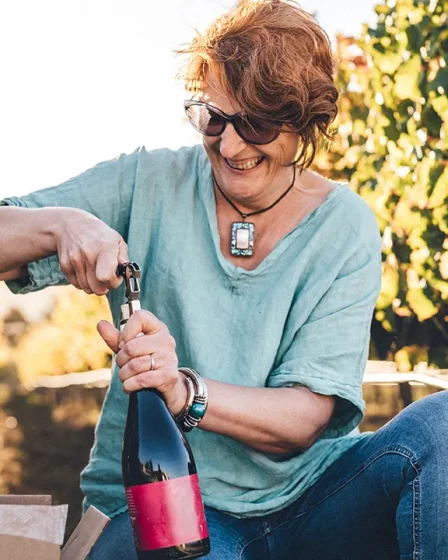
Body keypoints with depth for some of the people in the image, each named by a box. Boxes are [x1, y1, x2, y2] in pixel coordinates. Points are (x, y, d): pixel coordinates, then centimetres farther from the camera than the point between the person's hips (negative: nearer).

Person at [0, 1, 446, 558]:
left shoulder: (345, 226, 0)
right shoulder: (148, 184, 0)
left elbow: (306, 417, -8)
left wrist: (184, 392, -26)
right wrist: (60, 224, -24)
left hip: (310, 500, 2)